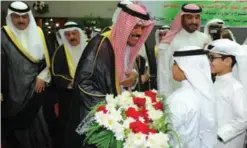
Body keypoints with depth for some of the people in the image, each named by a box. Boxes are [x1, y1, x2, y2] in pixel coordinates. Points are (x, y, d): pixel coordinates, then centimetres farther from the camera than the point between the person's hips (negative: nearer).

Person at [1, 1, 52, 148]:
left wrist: (42, 77, -4)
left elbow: (49, 59, 8)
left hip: (36, 87, 2)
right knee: (17, 126, 6)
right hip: (14, 90, -1)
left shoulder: (38, 34, 4)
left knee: (37, 123, 7)